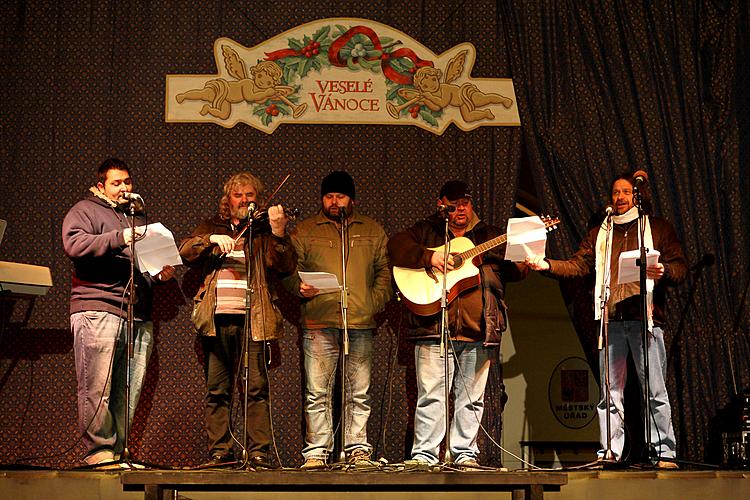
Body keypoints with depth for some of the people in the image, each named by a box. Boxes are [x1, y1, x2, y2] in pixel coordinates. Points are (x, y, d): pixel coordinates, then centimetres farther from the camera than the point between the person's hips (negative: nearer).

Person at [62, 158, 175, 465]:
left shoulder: (138, 218, 30)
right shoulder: (85, 210, 9)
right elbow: (74, 244, -11)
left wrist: (160, 273, 16)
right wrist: (120, 238, -19)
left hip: (139, 317, 6)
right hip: (97, 310, -6)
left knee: (129, 392, 0)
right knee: (97, 388, -11)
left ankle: (117, 452, 3)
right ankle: (99, 450, -7)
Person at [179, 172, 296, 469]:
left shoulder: (263, 230, 10)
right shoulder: (213, 227, 18)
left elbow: (285, 266, -5)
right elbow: (185, 252, 4)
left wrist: (278, 234, -20)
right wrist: (212, 240, -13)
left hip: (252, 319, -2)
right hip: (216, 319, 3)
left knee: (256, 388, -6)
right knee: (217, 391, 4)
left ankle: (259, 453, -3)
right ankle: (219, 452, 11)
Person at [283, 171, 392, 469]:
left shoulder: (372, 231, 17)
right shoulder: (305, 231, 13)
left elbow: (384, 271, 15)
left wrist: (375, 302, 1)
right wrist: (299, 286, -12)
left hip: (361, 322, 1)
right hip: (319, 321, -1)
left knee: (359, 393, 3)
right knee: (317, 392, -4)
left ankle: (358, 450, 9)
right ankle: (316, 452, 1)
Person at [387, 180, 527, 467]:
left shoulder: (489, 236, 18)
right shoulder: (426, 231, 12)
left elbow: (511, 271, 13)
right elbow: (396, 246, -3)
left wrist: (522, 263, -9)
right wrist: (429, 257, -14)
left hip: (478, 330, 2)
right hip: (434, 327, -2)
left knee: (471, 398, 5)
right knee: (431, 396, -5)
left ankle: (465, 453, 13)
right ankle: (424, 454, 0)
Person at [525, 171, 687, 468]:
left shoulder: (658, 228, 13)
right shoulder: (599, 234, 22)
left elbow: (681, 267, 6)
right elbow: (579, 265, 13)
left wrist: (663, 272, -16)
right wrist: (547, 265, -3)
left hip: (645, 318, -3)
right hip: (610, 320, 3)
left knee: (655, 391, -6)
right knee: (610, 393, 1)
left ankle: (664, 453, -2)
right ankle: (609, 453, 3)